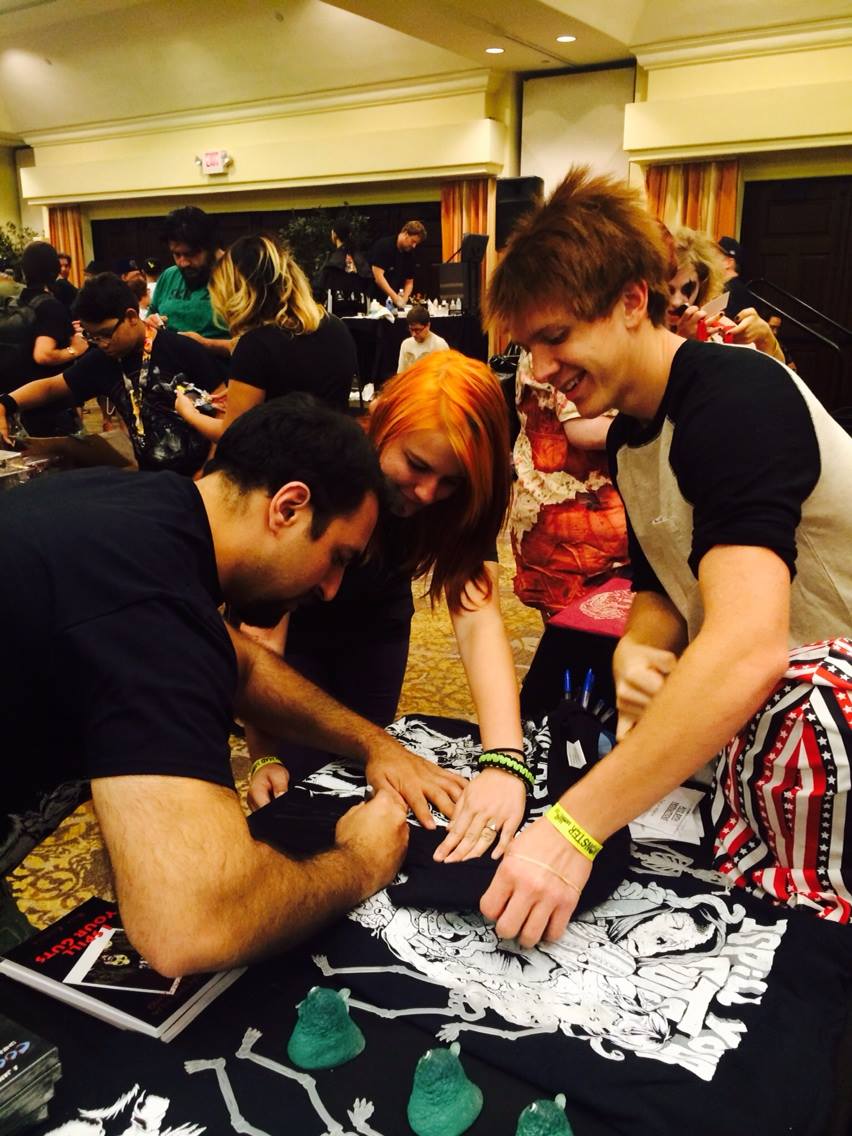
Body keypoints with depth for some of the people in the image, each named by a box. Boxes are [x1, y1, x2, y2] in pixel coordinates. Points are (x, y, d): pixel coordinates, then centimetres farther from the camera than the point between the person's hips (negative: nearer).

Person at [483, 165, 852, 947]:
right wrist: (637, 649, -14)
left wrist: (572, 830, -39)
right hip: (733, 726, 8)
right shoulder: (630, 436, 5)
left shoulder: (736, 399, -26)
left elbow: (748, 647, -40)